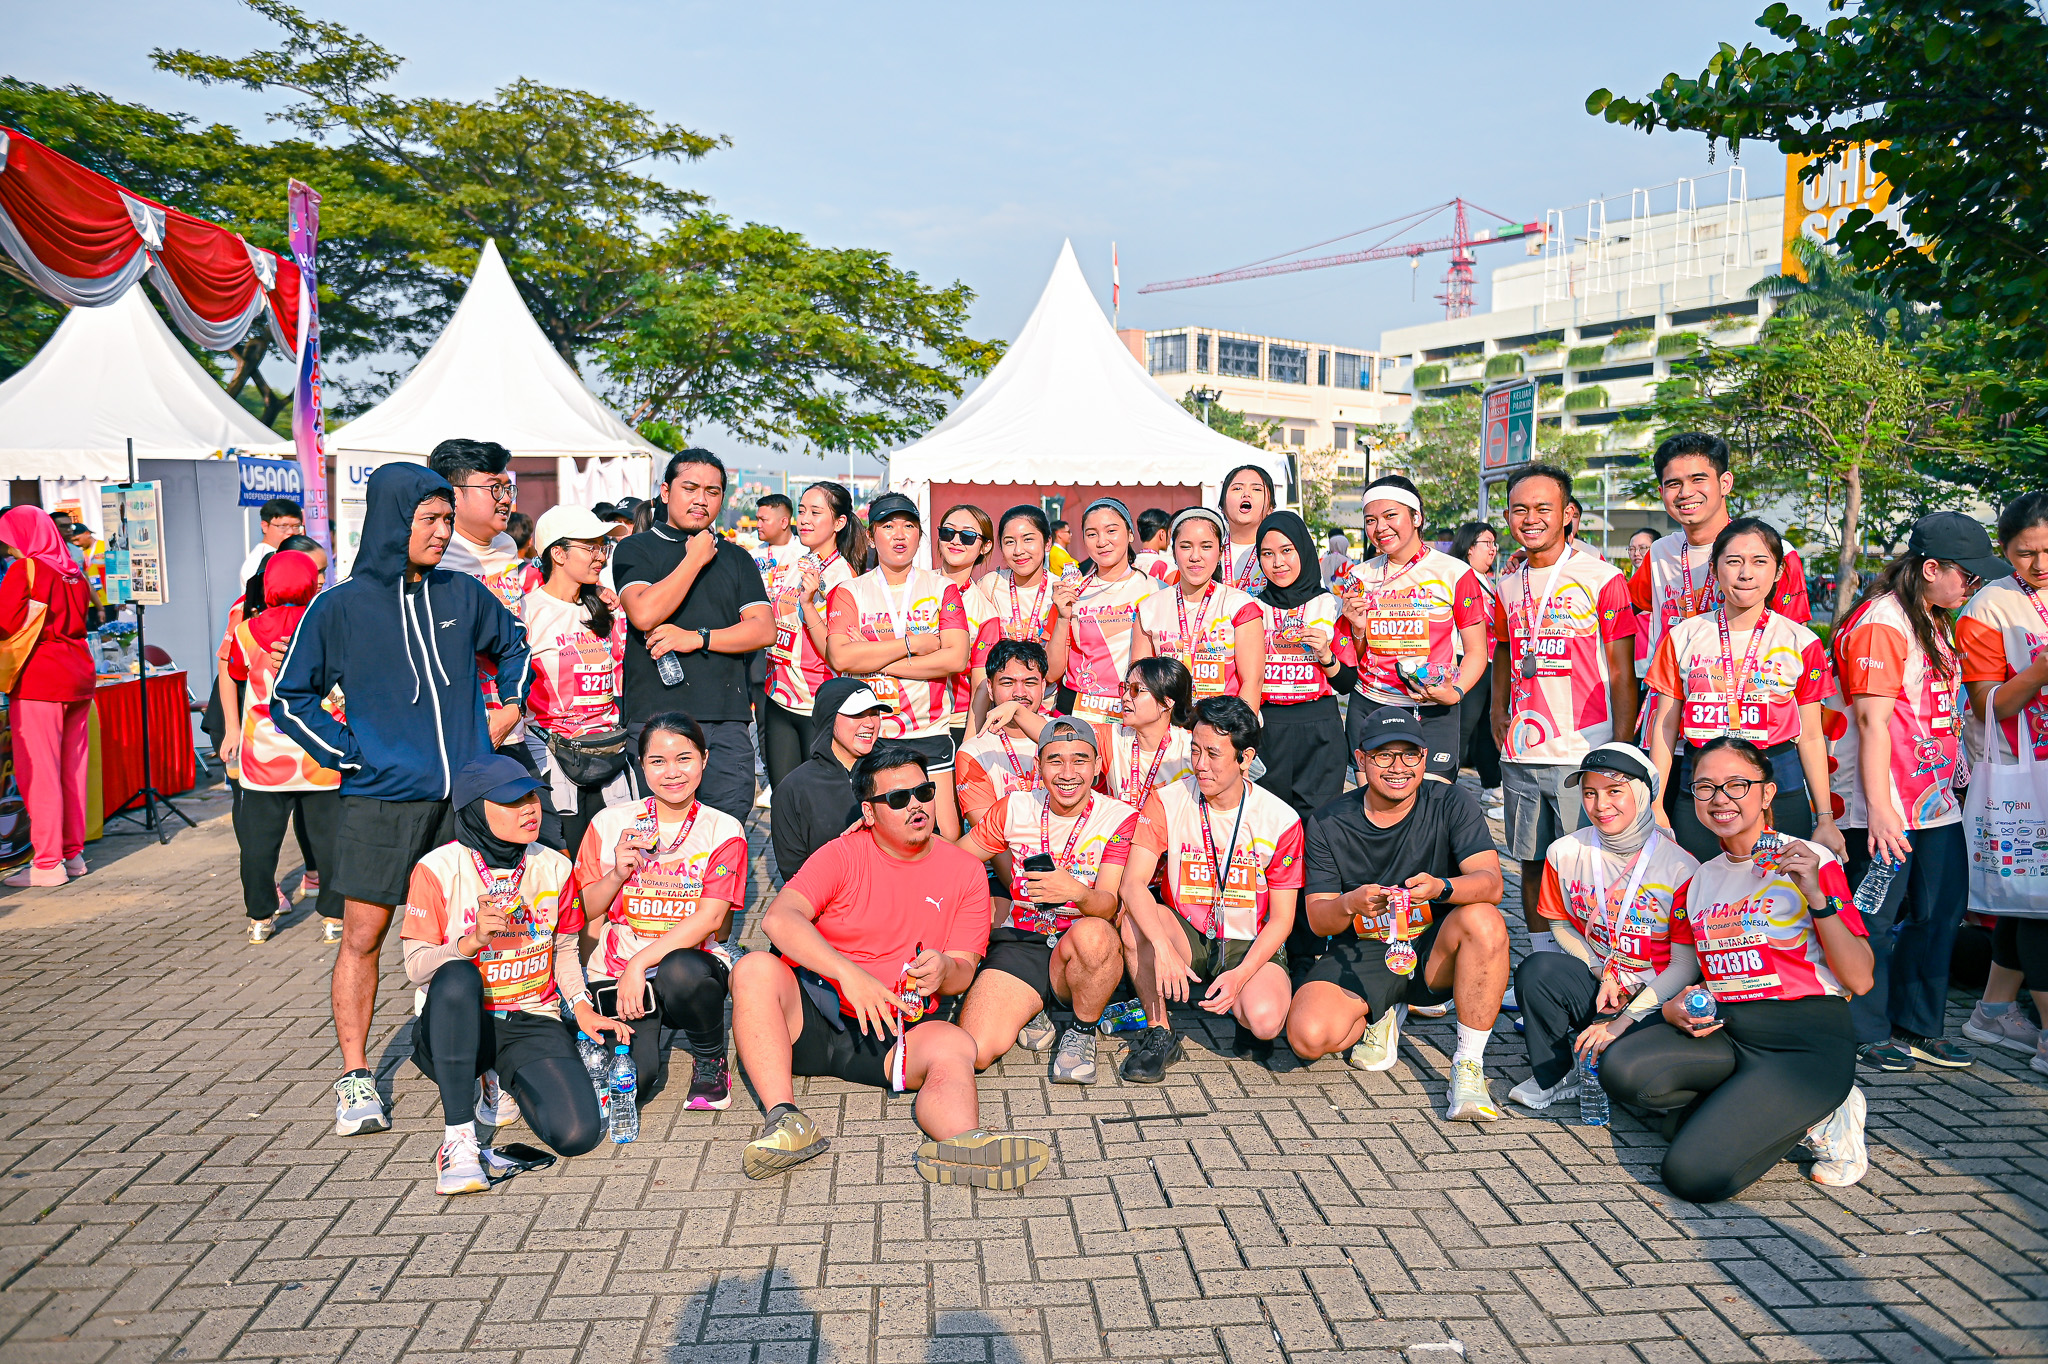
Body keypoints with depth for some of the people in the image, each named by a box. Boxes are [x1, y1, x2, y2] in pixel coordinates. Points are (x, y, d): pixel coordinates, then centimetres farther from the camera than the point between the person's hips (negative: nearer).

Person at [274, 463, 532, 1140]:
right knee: (363, 937, 3)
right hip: (381, 800, -2)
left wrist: (509, 707, 11)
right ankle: (355, 1081, 17)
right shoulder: (340, 606, -2)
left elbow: (514, 645, 25)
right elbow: (290, 698, 5)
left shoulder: (463, 594, 6)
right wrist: (349, 754, -5)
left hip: (466, 794, 3)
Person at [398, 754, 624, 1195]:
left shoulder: (553, 867, 3)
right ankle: (458, 1137, -28)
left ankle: (501, 1085, 15)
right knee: (457, 977, -40)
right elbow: (416, 966, -10)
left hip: (532, 1021, 3)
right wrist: (472, 940, -29)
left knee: (578, 1133, -20)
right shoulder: (438, 869, -8)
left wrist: (582, 1008, 0)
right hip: (454, 1027, -3)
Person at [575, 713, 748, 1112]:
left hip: (690, 958, -1)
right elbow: (586, 910, 7)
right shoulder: (611, 822, 2)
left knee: (681, 974, -38)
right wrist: (617, 875, -14)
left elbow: (709, 917, -13)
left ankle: (711, 1063, -6)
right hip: (617, 968, 1)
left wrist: (640, 964, -22)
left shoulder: (723, 831, -3)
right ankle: (646, 1062, 18)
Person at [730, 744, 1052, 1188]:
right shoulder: (842, 855, 0)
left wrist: (944, 970, -21)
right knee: (755, 969, -28)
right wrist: (848, 974, -29)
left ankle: (960, 1144, -58)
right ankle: (784, 1120, -37)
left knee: (955, 1046, -29)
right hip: (811, 1016, 0)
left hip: (891, 1034, 1)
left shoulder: (964, 872, 8)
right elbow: (778, 918, -16)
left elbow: (964, 970, 6)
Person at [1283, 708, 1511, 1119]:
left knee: (1483, 920, -33)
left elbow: (1491, 883, -19)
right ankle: (1381, 1018, 12)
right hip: (1361, 954, 1)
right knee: (1309, 1035, -25)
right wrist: (1351, 904, -30)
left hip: (1435, 950, 0)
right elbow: (1317, 919, -5)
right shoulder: (1328, 823, -4)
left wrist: (1442, 888, -42)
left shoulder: (1452, 804, -7)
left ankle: (1468, 1066, -19)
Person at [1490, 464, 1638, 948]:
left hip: (1583, 755, -5)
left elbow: (1622, 672, -6)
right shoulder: (1507, 586, 11)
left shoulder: (1602, 578, -6)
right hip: (1520, 755, 5)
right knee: (1532, 865, 13)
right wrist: (1498, 712, 10)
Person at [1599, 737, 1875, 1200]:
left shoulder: (1808, 862, -2)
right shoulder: (1699, 881, 13)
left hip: (1808, 1042, -5)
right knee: (1621, 1070, -25)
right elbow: (1682, 971, 20)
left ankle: (1816, 1116, 4)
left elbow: (1860, 980, -8)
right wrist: (1673, 1008, -3)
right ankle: (1749, 1105, 0)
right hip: (1723, 1034, 6)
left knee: (1694, 1174, -22)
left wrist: (1817, 897, -19)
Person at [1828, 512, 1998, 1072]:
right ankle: (1867, 1035, 9)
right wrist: (1878, 807, -22)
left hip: (1936, 800, 10)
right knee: (1875, 920, -2)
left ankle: (1916, 1028, 24)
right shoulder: (1879, 623, -14)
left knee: (1938, 915, 13)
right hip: (1887, 806, -10)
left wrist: (1952, 777, 21)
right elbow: (1873, 721, -19)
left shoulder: (1937, 622, 17)